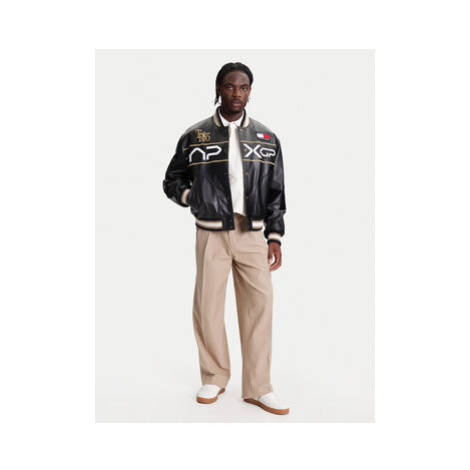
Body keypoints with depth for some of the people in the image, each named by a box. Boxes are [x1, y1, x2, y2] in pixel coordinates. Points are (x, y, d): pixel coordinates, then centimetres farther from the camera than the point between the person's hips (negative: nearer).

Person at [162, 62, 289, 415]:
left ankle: (258, 388, 9)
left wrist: (275, 237, 4)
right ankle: (215, 379, 21)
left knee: (259, 305, -2)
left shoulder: (267, 138, 10)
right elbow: (172, 181, 14)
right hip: (211, 235, -1)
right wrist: (197, 199, -3)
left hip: (252, 235, 1)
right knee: (208, 307, 1)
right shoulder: (195, 135, 5)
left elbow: (275, 192, 10)